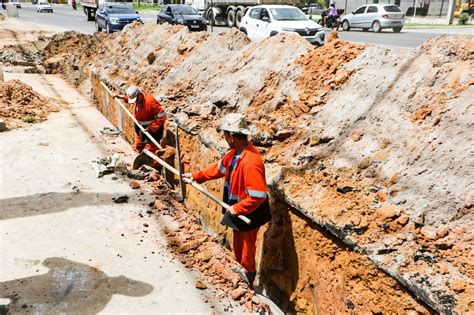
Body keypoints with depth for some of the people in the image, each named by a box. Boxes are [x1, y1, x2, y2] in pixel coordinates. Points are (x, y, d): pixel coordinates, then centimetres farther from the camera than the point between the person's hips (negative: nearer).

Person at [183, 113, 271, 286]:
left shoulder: (250, 162, -34)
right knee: (237, 247, 27)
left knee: (246, 252, 12)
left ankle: (247, 283, 34)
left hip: (248, 215, -9)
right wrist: (196, 176, 14)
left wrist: (237, 208, -26)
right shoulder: (235, 153, -4)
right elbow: (219, 167, 13)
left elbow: (257, 196, -35)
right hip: (237, 212, 9)